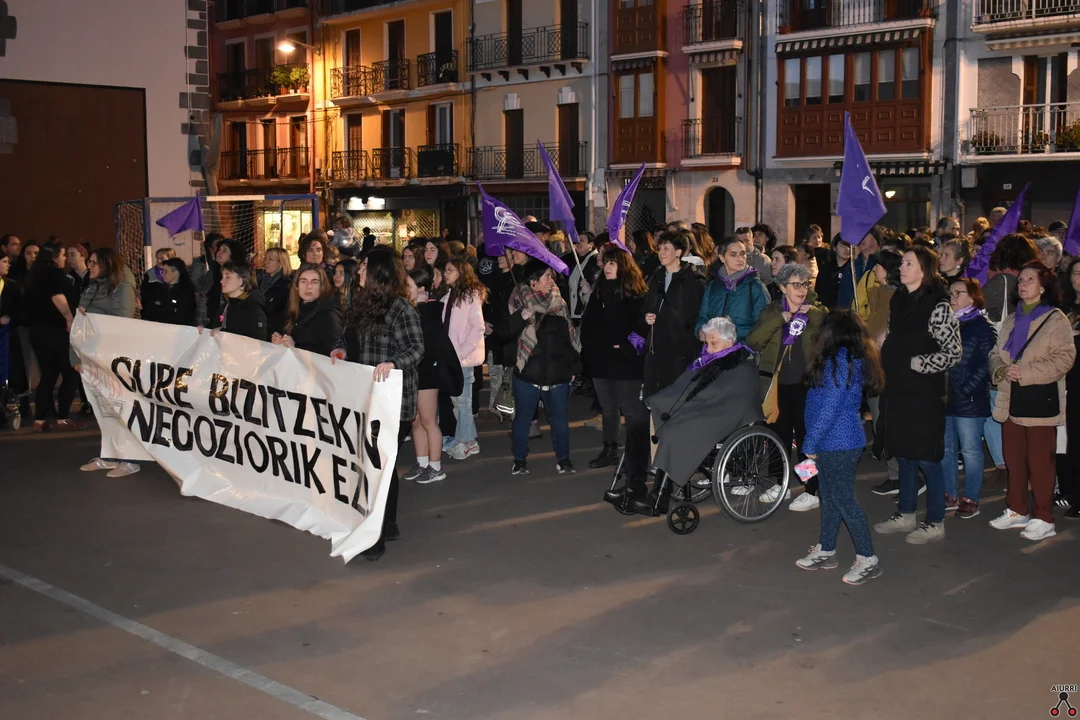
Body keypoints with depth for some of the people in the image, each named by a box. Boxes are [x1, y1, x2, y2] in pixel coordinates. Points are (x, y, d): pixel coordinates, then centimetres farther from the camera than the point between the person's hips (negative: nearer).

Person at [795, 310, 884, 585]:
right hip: (836, 442, 10)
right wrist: (816, 443, 18)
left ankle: (867, 560, 4)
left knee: (843, 500, -3)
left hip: (838, 444, -10)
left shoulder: (839, 361, -20)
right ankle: (825, 551, 29)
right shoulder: (852, 359, 11)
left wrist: (810, 443, -14)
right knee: (830, 497, 17)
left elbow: (829, 409, -22)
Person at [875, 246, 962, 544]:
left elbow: (954, 352, -14)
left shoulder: (938, 306, -13)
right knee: (904, 455, 15)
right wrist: (886, 365, 9)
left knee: (926, 458, -1)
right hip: (898, 390, 7)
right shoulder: (899, 300, 10)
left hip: (924, 393, -7)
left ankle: (935, 523, 10)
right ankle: (905, 515, 26)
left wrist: (917, 364, -17)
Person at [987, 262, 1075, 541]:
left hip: (1040, 401, -6)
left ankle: (1043, 519, 3)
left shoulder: (1056, 320, -5)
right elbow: (996, 353, 17)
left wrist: (1026, 373, -19)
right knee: (1013, 460, 13)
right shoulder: (1011, 321, 17)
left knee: (1039, 462, -4)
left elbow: (1064, 358, -13)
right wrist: (1001, 370, -6)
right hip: (1011, 400, 7)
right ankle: (1017, 510, 25)